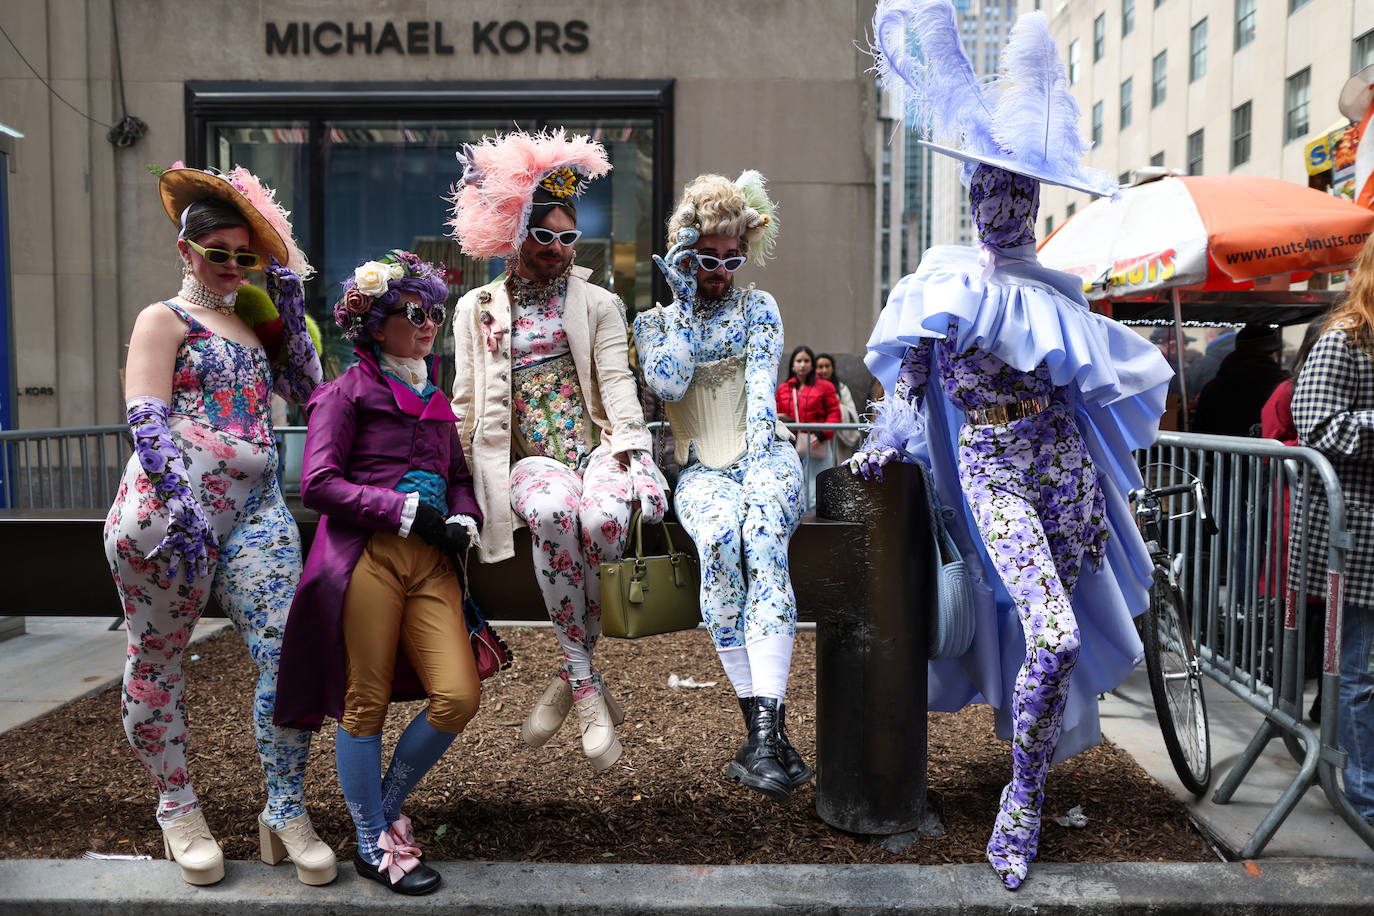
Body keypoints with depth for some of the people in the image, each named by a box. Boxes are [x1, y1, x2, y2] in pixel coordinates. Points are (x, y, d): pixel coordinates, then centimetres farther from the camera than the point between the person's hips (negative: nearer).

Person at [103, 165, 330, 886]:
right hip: (172, 508, -4)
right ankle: (177, 809, 24)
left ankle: (287, 813, 4)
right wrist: (182, 502, -21)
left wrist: (291, 308, 10)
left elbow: (308, 389, 16)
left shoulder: (252, 323, 22)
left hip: (255, 509, 5)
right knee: (157, 659, 7)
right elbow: (145, 419, -9)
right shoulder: (164, 319, 4)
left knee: (290, 654, -6)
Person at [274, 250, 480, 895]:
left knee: (459, 697, -5)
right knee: (366, 702, 0)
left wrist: (463, 520, 1)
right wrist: (408, 512, -11)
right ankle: (373, 844, 19)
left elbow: (459, 478, 24)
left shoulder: (435, 399, 22)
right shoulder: (349, 392, 3)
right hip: (365, 555, -5)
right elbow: (318, 484, -7)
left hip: (431, 562, 6)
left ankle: (385, 808, 20)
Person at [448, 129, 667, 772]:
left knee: (602, 516, -35)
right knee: (553, 510, -37)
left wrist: (624, 450, -12)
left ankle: (571, 677, -13)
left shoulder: (598, 303, 15)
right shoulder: (478, 309, 17)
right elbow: (467, 402, 14)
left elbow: (617, 382, 3)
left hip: (597, 448, 0)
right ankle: (589, 685, -24)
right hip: (530, 459, 0)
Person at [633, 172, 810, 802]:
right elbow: (667, 384, -5)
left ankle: (764, 732, -41)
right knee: (719, 540, -35)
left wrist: (761, 451, -15)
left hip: (766, 455, 0)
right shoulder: (654, 321, 16)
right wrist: (684, 302, -1)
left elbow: (762, 379, 0)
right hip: (700, 469, 0)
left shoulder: (759, 306, 16)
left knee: (761, 539, -34)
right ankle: (765, 730, -32)